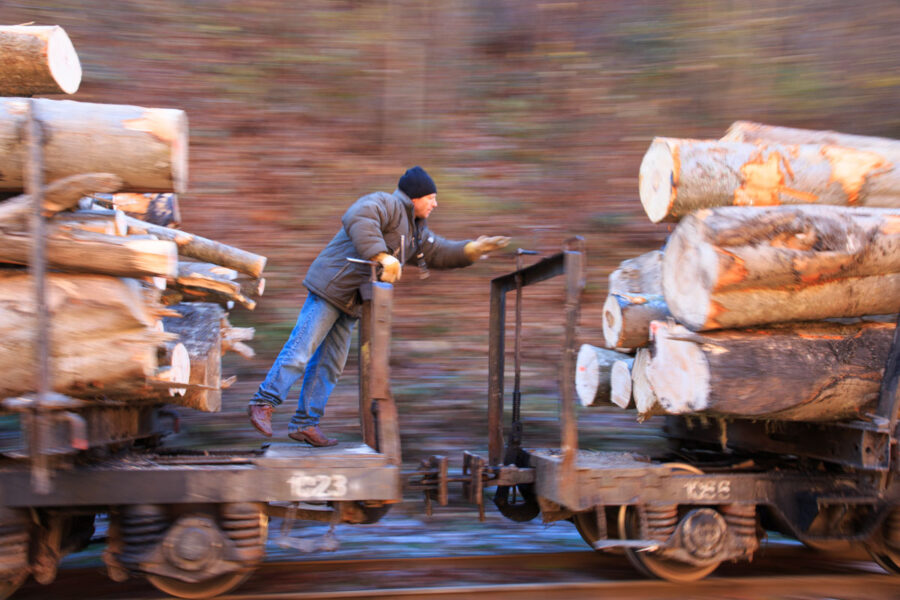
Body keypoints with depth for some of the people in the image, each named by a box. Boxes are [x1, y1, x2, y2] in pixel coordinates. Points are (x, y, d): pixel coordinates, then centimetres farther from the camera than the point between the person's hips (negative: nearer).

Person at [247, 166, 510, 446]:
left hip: (349, 303, 10)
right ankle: (264, 403, 0)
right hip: (330, 287, -10)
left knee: (330, 364, 8)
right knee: (301, 350, -10)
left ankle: (305, 423, 13)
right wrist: (382, 255, -39)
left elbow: (440, 253, 24)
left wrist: (473, 249, 9)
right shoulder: (386, 204, -12)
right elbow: (357, 218, -31)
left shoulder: (416, 232, 20)